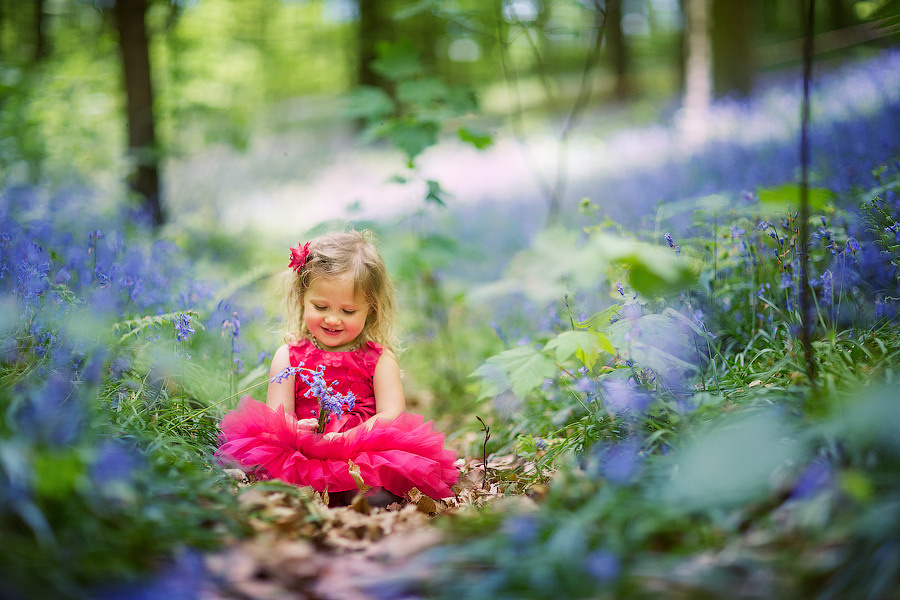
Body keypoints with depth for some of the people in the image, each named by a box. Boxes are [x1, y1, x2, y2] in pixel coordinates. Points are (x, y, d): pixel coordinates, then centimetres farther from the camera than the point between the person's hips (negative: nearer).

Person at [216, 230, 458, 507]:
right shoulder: (289, 356, 10)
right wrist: (291, 430, -24)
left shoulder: (380, 358, 8)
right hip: (299, 454, 1)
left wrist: (348, 438, -23)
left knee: (377, 494, -33)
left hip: (365, 455, -1)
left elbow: (391, 414, -4)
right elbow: (276, 416, 2)